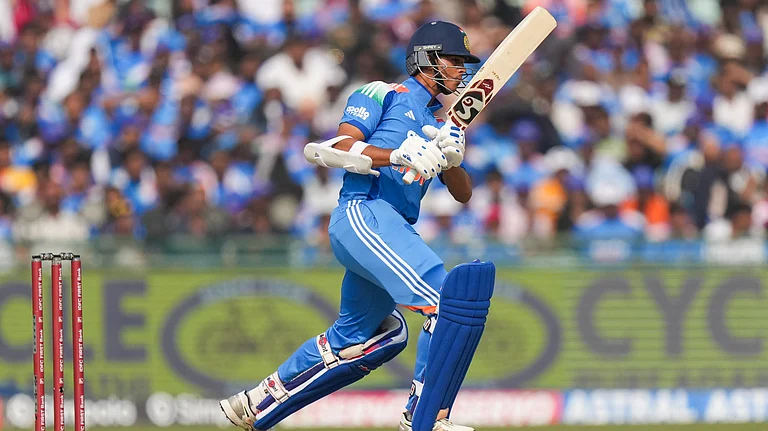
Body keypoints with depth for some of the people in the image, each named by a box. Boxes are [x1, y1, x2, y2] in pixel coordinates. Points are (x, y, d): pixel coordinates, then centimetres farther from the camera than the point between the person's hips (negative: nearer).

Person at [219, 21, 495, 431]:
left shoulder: (439, 126, 28)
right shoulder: (383, 95, 6)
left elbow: (463, 194, 19)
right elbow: (341, 146, -8)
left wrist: (451, 159, -3)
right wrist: (400, 156, -23)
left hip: (393, 231, 9)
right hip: (363, 213, -9)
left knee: (355, 338, 19)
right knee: (454, 296, -24)